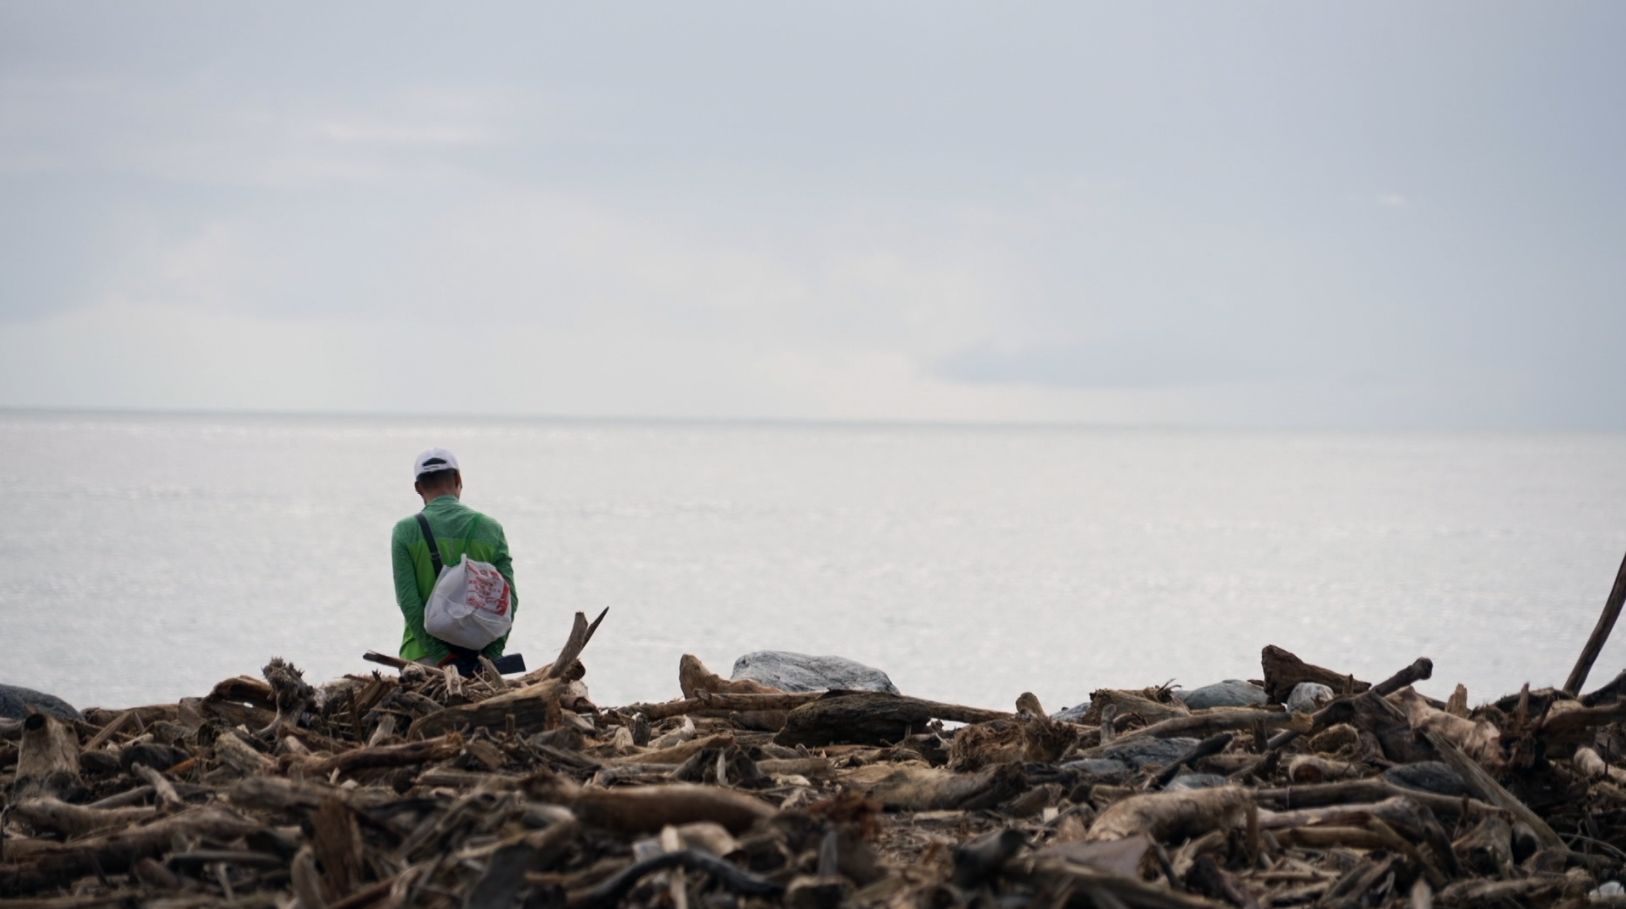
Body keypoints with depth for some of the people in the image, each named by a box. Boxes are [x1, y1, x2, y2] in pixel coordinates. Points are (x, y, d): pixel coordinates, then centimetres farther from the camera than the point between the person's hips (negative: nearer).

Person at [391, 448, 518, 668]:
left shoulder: (406, 531, 0)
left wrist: (440, 655, -10)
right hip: (479, 656, 2)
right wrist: (491, 656, -5)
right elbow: (509, 600, -2)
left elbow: (408, 600, -8)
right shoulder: (491, 529, 5)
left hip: (423, 657, -2)